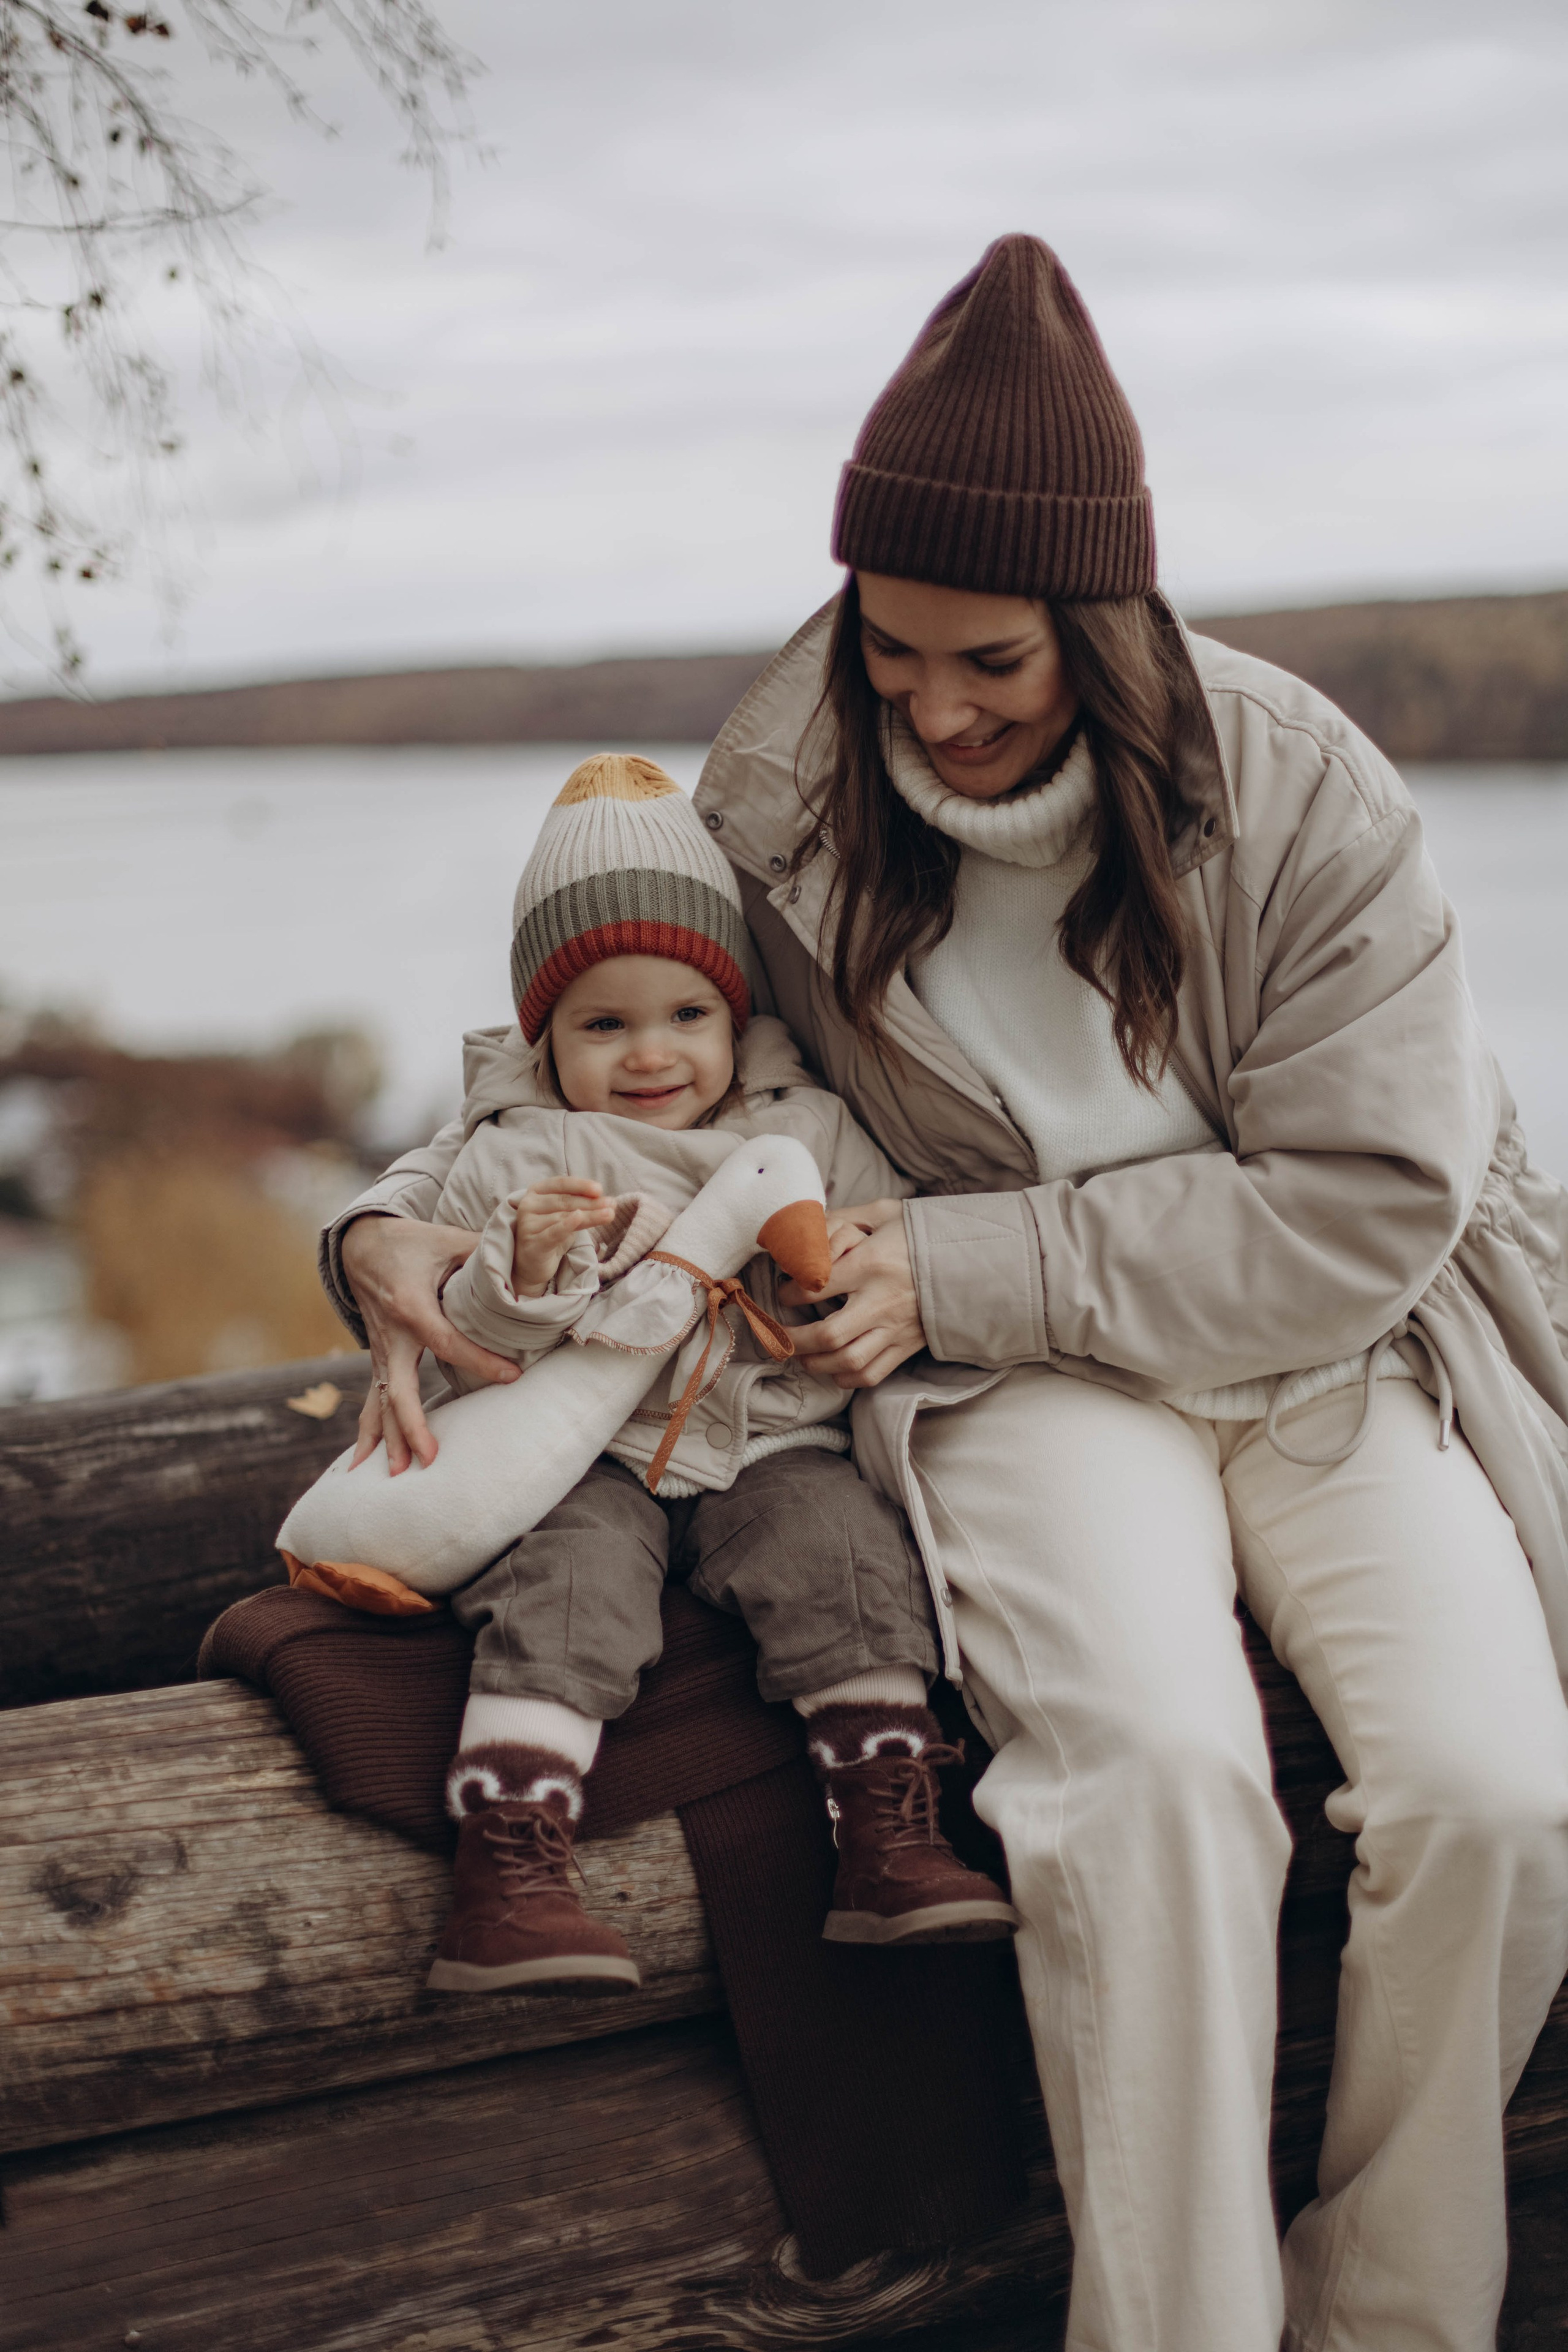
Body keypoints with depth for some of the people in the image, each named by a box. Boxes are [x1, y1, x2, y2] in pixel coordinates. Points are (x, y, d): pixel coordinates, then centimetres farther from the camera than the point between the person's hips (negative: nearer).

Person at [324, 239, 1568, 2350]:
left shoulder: (1297, 795, -10)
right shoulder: (781, 811, -4)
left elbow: (1361, 1207, -12)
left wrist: (962, 1269, -18)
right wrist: (411, 1233, -12)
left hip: (1329, 1347, 1)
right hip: (1025, 1381, 0)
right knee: (1153, 1768, -32)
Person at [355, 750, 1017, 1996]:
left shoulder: (809, 1131, 11)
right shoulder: (515, 1159, 4)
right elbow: (462, 1344, -2)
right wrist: (521, 1270, -23)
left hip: (776, 1443, 2)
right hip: (591, 1458, -2)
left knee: (846, 1549, -24)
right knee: (569, 1582, -28)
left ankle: (892, 1842, -21)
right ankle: (504, 1873, -34)